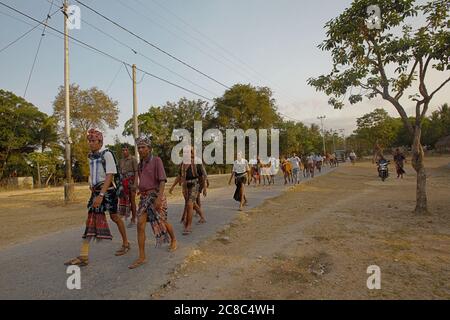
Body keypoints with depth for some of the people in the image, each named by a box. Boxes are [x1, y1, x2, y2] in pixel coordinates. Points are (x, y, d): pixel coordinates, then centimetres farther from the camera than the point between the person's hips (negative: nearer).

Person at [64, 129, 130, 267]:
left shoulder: (107, 154, -13)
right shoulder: (91, 156, 9)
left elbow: (109, 176, -21)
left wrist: (101, 195, -27)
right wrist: (92, 186, 13)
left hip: (107, 190, -6)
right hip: (95, 191, 6)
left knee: (114, 217, 6)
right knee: (90, 220, 1)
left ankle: (126, 244, 26)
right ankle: (83, 256, 4)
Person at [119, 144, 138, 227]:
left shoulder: (133, 159, -4)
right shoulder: (121, 161, 14)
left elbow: (136, 172, -10)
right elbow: (120, 172, 16)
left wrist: (135, 183, -19)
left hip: (131, 181, -6)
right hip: (123, 182, 6)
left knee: (132, 200, -3)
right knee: (123, 200, 3)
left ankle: (133, 220, 4)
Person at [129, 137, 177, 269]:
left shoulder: (156, 160, -10)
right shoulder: (141, 164, 11)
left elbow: (162, 180, -17)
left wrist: (159, 198, -25)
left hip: (156, 195, -6)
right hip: (144, 197, 6)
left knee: (162, 222, 11)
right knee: (140, 224, -6)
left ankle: (173, 240, 40)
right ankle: (141, 257, 1)